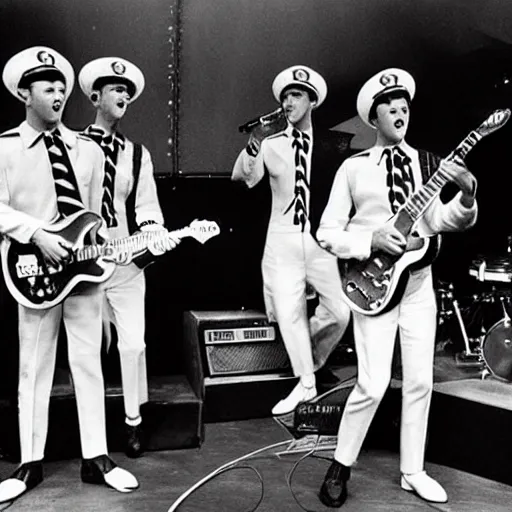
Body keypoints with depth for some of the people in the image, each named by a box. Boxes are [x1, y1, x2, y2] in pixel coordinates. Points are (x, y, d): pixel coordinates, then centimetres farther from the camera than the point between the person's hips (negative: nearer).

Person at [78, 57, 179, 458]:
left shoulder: (137, 154, 9)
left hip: (126, 263, 2)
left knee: (133, 342, 0)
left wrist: (155, 233, -13)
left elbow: (146, 207, 5)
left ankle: (133, 420, 15)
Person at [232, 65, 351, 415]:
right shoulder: (271, 145, 2)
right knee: (288, 313, 0)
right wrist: (254, 143, -28)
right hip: (283, 241, 0)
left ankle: (314, 361, 29)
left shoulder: (330, 145, 4)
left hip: (322, 239, 1)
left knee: (339, 312, 0)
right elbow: (242, 177, -11)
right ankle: (306, 384, 17)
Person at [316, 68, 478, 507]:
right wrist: (372, 239, -17)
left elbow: (441, 220, -3)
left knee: (420, 380, 8)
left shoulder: (425, 163, 8)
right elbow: (327, 232, -3)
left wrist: (466, 193, -22)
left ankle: (413, 471, 24)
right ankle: (341, 466, 14)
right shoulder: (354, 167, -1)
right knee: (374, 384, -8)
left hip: (419, 281, 4)